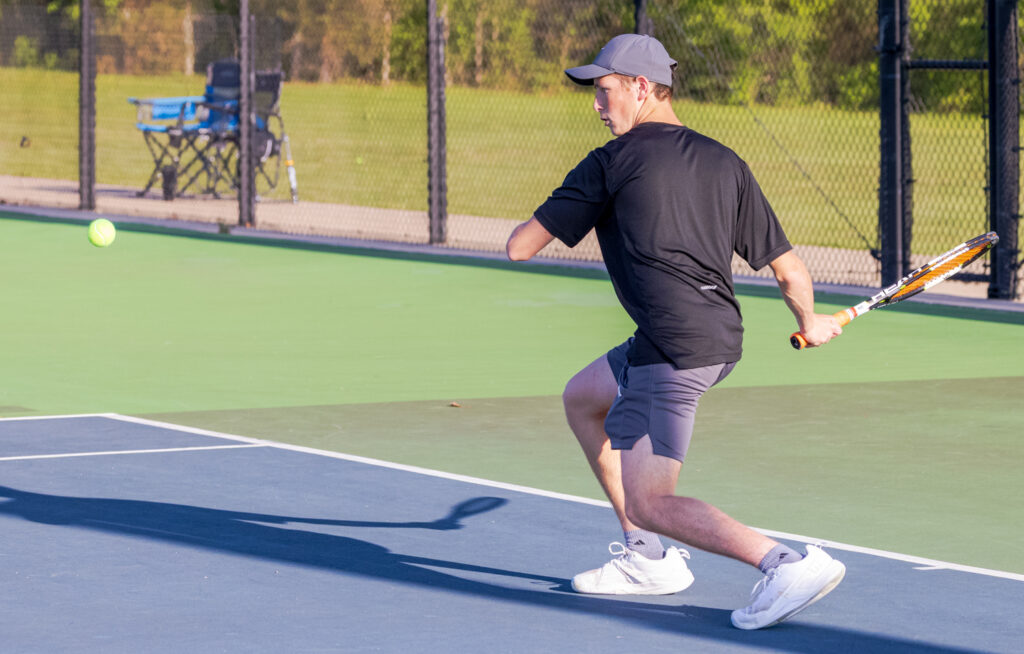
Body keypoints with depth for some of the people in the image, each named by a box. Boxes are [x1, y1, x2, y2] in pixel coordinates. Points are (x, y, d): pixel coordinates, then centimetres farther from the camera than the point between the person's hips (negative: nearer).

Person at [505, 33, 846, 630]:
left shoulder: (611, 163, -2)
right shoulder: (726, 164, 13)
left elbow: (520, 248, 2)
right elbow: (788, 268, 12)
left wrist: (524, 234, 27)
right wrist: (811, 323, 33)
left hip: (673, 348, -8)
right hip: (722, 339, 8)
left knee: (650, 504, -7)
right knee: (582, 399, 28)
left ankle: (788, 564, -24)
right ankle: (647, 559, 28)